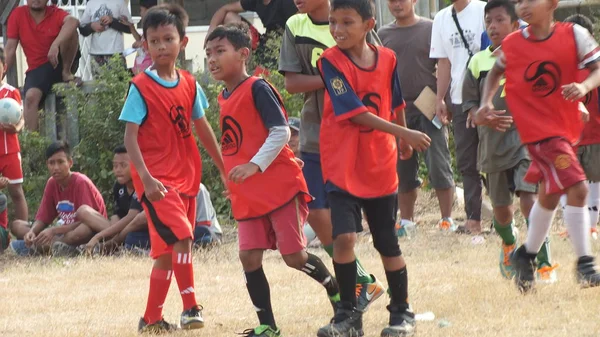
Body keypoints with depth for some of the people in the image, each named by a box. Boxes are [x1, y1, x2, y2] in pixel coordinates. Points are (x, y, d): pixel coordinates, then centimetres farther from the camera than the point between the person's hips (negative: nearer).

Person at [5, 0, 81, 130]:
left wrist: (55, 45, -45)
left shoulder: (55, 13, -7)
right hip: (37, 69, 1)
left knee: (69, 31, -25)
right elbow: (10, 49, 0)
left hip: (60, 62, -1)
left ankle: (67, 72, -8)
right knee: (31, 96, -29)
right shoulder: (18, 14, -1)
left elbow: (73, 22, -31)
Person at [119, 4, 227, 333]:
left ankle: (151, 318, 19)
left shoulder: (189, 85, 7)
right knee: (182, 236, -21)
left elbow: (203, 129, 17)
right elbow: (130, 136, -13)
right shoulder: (141, 88, -9)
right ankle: (190, 308, -15)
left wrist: (224, 168, 18)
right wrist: (146, 177, -23)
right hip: (156, 179, -6)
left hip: (186, 177, 6)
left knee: (167, 250, 10)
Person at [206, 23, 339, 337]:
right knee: (249, 257, 0)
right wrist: (232, 179, 19)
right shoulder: (224, 98, 12)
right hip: (247, 195, 8)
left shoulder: (257, 89, -13)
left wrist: (255, 165, -27)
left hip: (280, 185, -8)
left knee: (294, 256, -6)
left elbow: (281, 131, -19)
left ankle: (339, 293, 17)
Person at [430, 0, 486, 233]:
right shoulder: (442, 19, 10)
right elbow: (444, 62, 14)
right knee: (466, 163, 7)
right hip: (460, 100, 6)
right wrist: (440, 99, 9)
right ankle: (473, 219, 12)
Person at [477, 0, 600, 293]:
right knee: (576, 189, -18)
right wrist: (486, 102, 1)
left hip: (567, 127, 4)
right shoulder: (511, 46, -5)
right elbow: (496, 71, 14)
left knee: (550, 195, 19)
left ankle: (526, 256, 38)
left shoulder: (573, 35, -7)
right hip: (540, 131, -4)